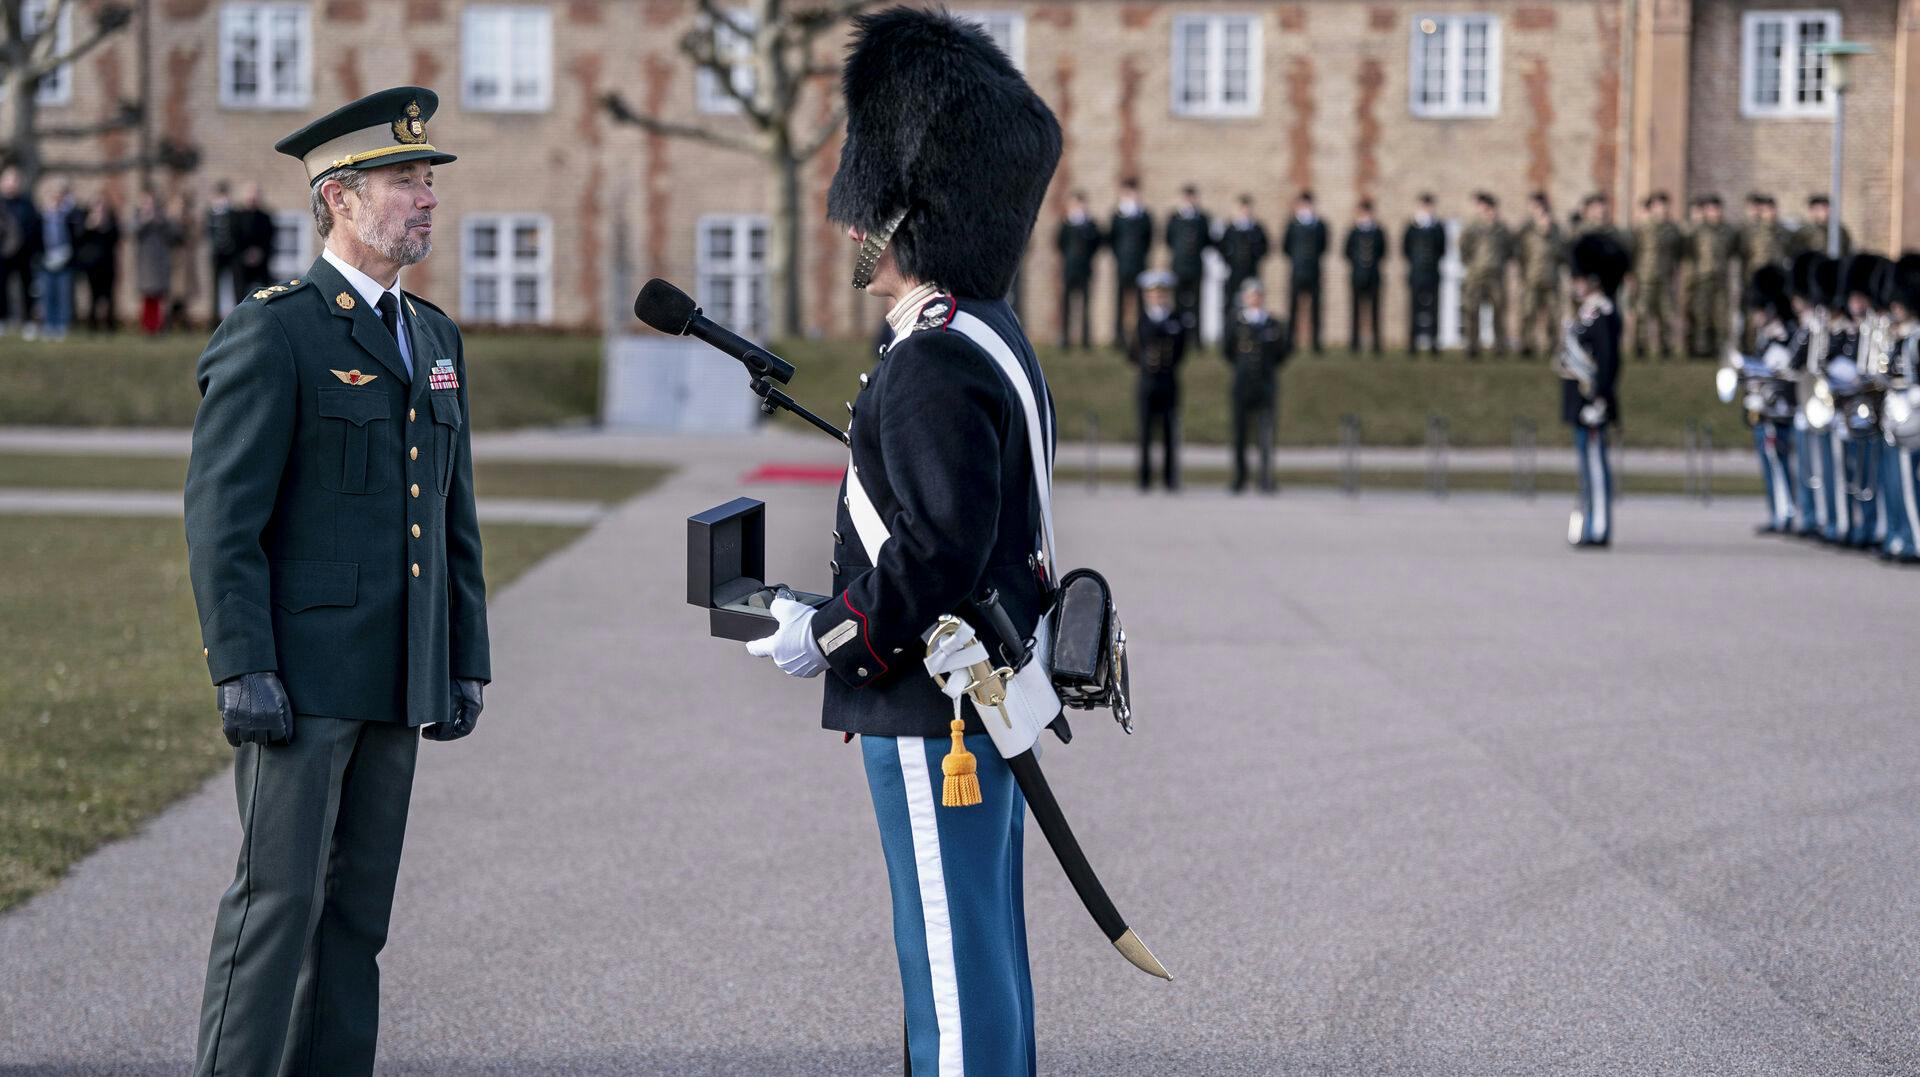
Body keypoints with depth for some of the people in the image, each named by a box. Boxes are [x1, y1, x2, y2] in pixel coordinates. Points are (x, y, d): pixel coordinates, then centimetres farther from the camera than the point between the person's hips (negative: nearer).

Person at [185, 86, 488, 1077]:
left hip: (394, 685, 7)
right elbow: (221, 518, -13)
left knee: (357, 908, 9)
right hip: (297, 678, -7)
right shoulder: (270, 334, -8)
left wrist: (466, 663, 15)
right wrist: (242, 671, -18)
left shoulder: (433, 337, 16)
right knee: (278, 900, -7)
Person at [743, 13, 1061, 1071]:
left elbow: (944, 545, -25)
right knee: (978, 951, 16)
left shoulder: (934, 366, -19)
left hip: (937, 714, -10)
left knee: (952, 957, -4)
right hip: (987, 699, 10)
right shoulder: (995, 340, 13)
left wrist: (829, 637, -13)